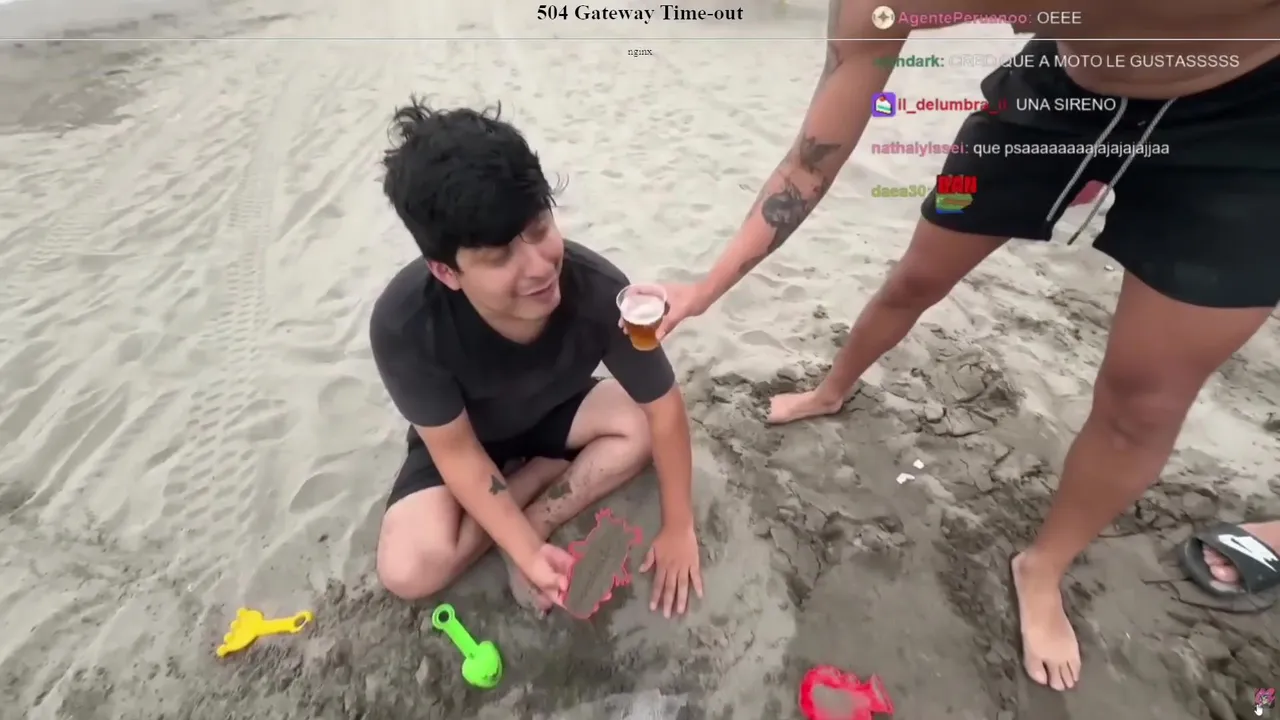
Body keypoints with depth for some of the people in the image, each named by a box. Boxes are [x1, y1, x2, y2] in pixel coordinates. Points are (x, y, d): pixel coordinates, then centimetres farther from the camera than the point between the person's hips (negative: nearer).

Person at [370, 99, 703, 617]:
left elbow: (664, 407, -23)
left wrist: (678, 528, -15)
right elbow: (457, 451, -23)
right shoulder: (403, 324, -35)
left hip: (554, 413, 2)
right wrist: (526, 554, -27)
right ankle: (550, 468, -2)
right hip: (462, 435, -1)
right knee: (409, 571, -20)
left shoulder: (599, 290, -35)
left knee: (641, 425, -24)